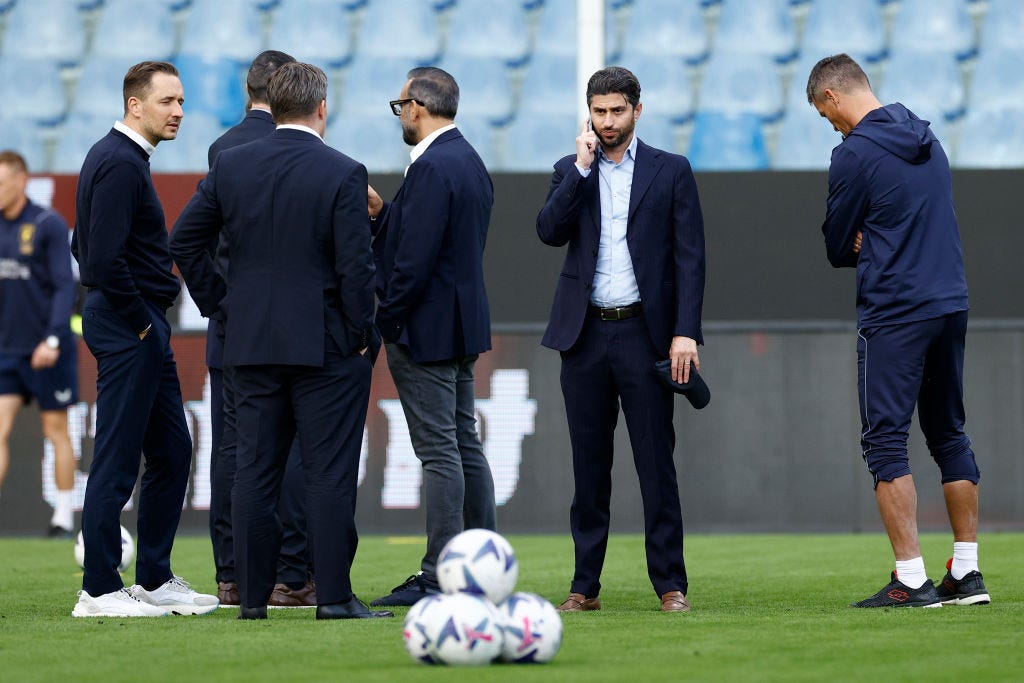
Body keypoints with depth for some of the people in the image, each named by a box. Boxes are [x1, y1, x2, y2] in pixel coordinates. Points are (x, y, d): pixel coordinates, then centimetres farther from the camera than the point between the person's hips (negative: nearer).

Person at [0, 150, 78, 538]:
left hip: (48, 350, -5)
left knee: (56, 430, 4)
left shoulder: (48, 225, -9)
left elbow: (64, 287, -12)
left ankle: (64, 517, 14)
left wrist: (53, 339, -21)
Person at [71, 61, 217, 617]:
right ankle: (99, 590, -2)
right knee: (117, 461, -6)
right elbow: (105, 258, -24)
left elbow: (86, 247, 24)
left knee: (170, 452, 14)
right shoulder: (120, 164, -16)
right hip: (127, 325, -11)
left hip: (143, 328, 11)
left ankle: (155, 580, 20)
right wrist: (139, 319, -14)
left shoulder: (114, 157, 17)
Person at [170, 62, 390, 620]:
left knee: (253, 473, 8)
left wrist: (218, 303, 13)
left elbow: (184, 240, 5)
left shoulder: (231, 165, 3)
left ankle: (252, 595, 8)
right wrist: (360, 335, -2)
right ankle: (334, 595, -2)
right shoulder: (343, 174, -10)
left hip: (250, 343, 4)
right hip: (325, 344, -4)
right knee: (330, 474, -1)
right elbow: (355, 265, -12)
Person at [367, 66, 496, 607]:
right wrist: (383, 214, 9)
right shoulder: (469, 161, 13)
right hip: (463, 325, 10)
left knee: (440, 452, -8)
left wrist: (385, 322, -14)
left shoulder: (431, 168, -19)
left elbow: (416, 259, -22)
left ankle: (440, 577, -6)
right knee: (465, 446, 14)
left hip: (426, 332, -10)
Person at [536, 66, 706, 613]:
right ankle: (585, 585, 10)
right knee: (589, 464, 6)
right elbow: (550, 231, -5)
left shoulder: (671, 172, 4)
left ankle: (671, 583, 1)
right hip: (585, 335, 2)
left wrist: (685, 332, -10)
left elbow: (689, 257, 0)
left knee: (656, 461, -3)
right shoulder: (571, 172, 12)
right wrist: (582, 167, -9)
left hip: (644, 333, -2)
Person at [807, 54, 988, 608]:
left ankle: (911, 580, -10)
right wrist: (871, 246, 8)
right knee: (948, 434, 14)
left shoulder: (855, 153, -11)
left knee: (885, 442, -5)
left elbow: (837, 247, -4)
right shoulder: (926, 141, 14)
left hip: (893, 315, -8)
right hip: (950, 307, 8)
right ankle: (966, 573, 15)